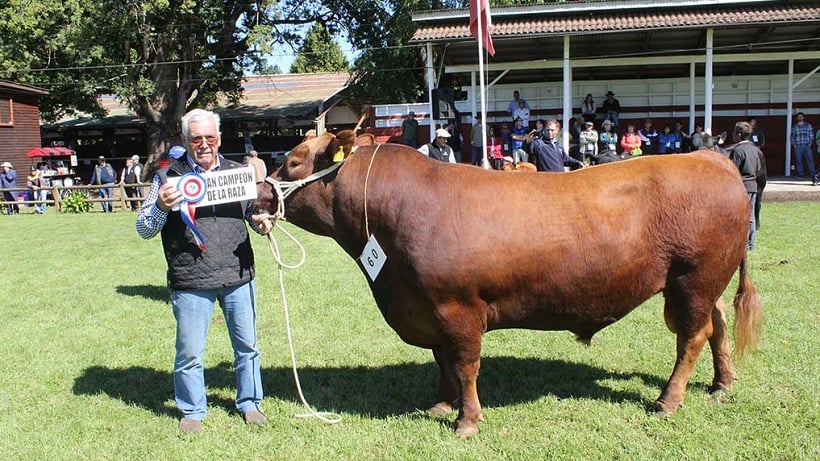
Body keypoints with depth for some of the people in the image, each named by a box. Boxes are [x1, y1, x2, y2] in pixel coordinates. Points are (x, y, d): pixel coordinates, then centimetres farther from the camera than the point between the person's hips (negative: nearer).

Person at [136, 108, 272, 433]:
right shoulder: (168, 177, 0)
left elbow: (254, 210, 19)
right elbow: (144, 229, 0)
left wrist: (260, 222, -5)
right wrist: (160, 207, -21)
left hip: (238, 277, 3)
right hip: (190, 283, -2)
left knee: (247, 345, 13)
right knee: (190, 352, 7)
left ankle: (250, 403, 32)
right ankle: (192, 410, 29)